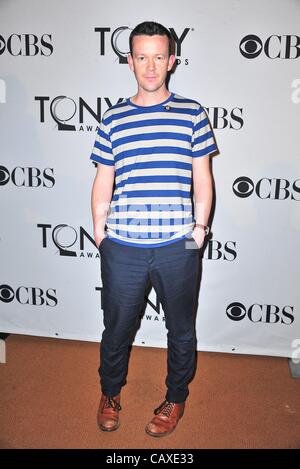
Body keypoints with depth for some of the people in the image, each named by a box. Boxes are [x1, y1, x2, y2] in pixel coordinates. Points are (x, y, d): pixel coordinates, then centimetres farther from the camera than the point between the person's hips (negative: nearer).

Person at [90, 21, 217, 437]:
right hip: (122, 247, 1)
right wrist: (99, 231, 5)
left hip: (178, 247, 0)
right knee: (117, 327, 16)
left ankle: (176, 398, 41)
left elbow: (202, 177, 4)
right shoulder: (113, 120, 5)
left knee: (181, 329, 16)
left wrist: (200, 226, -2)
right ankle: (110, 392, 43)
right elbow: (103, 181, 8)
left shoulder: (192, 114, 2)